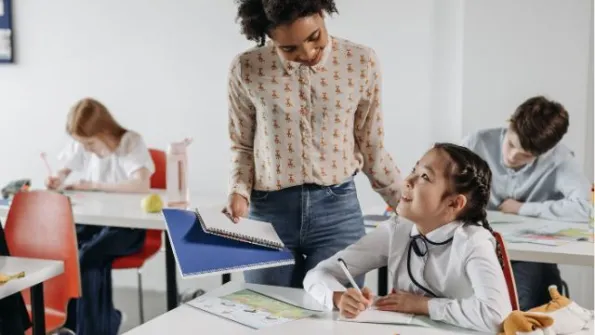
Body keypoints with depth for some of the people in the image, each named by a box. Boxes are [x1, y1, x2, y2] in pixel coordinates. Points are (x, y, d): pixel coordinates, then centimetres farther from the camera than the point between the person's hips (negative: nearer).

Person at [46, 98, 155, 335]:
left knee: (89, 256, -29)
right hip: (93, 220, 5)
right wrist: (58, 179, -7)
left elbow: (142, 184, -31)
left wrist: (93, 185, -25)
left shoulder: (131, 142, -15)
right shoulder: (80, 145, 2)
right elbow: (64, 171, 19)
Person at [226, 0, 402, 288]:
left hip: (337, 211, 0)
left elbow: (371, 148, 6)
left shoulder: (362, 62, -4)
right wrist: (239, 193, -8)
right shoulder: (246, 69, -5)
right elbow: (242, 145, 8)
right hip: (268, 211, 1)